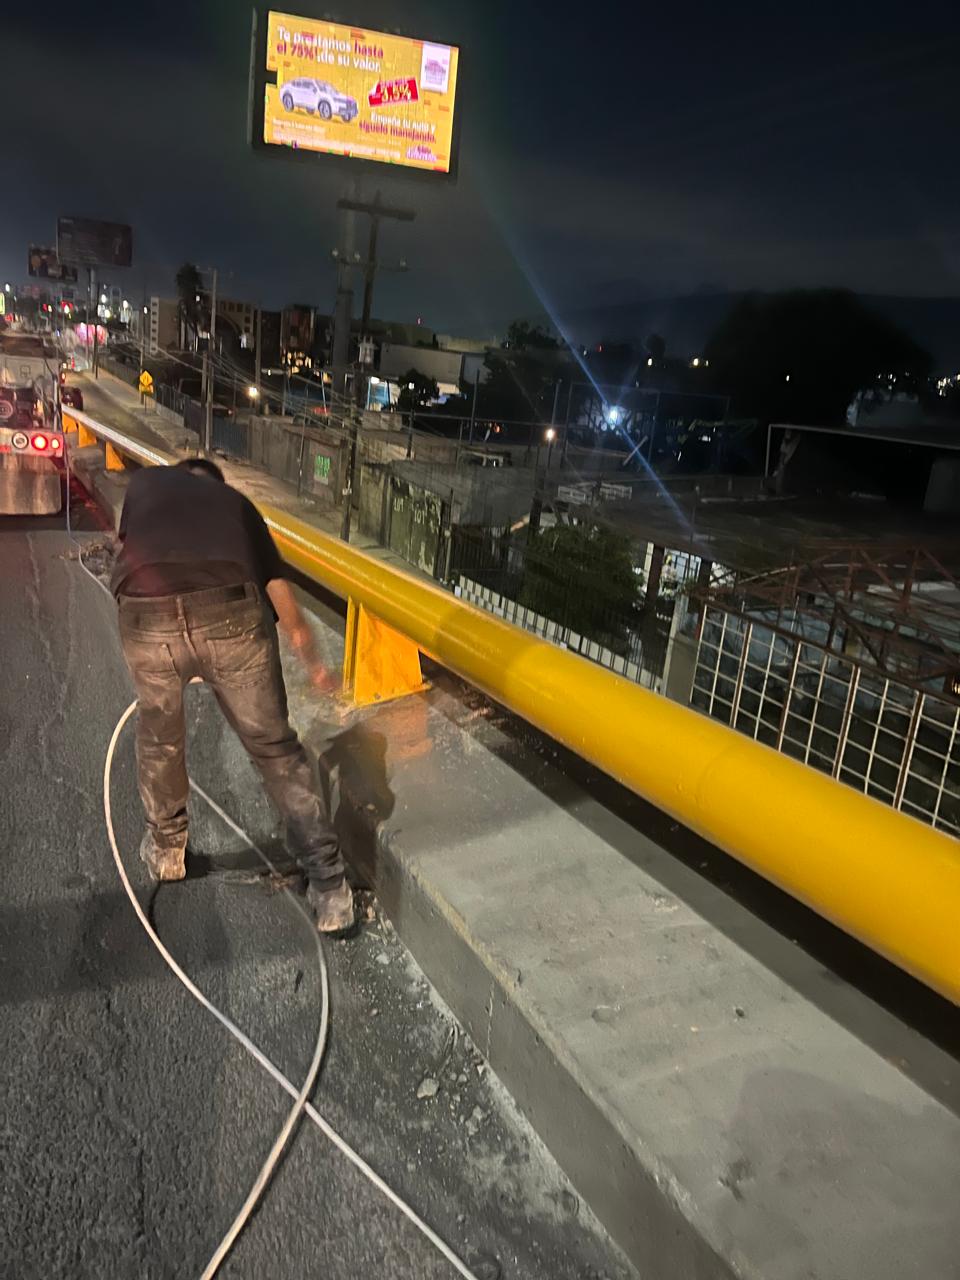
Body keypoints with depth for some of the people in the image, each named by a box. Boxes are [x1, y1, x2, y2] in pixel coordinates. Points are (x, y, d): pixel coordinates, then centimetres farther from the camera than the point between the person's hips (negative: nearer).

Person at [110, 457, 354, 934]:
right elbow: (280, 593, 27)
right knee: (274, 746, 16)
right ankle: (328, 882, 20)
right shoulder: (235, 501, 30)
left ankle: (166, 848, 49)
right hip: (233, 617, 0)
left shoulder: (144, 481, 31)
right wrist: (313, 663, 39)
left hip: (148, 621, 0)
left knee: (159, 735, 28)